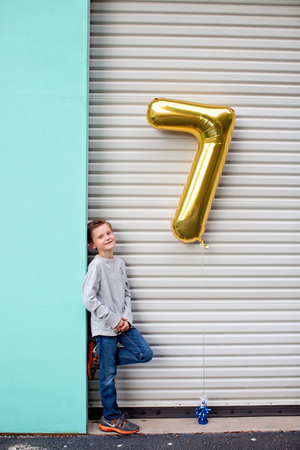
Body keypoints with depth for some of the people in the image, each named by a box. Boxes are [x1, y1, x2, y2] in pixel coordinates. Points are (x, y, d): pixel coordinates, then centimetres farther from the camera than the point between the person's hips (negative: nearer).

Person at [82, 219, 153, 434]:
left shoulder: (120, 263, 8)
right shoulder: (96, 266, -12)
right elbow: (89, 299, -17)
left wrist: (126, 318, -3)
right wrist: (113, 319, -14)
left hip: (122, 324, 6)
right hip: (104, 327, -6)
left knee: (145, 354, 0)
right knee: (109, 374, 3)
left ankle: (104, 357, 15)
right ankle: (111, 418, 17)